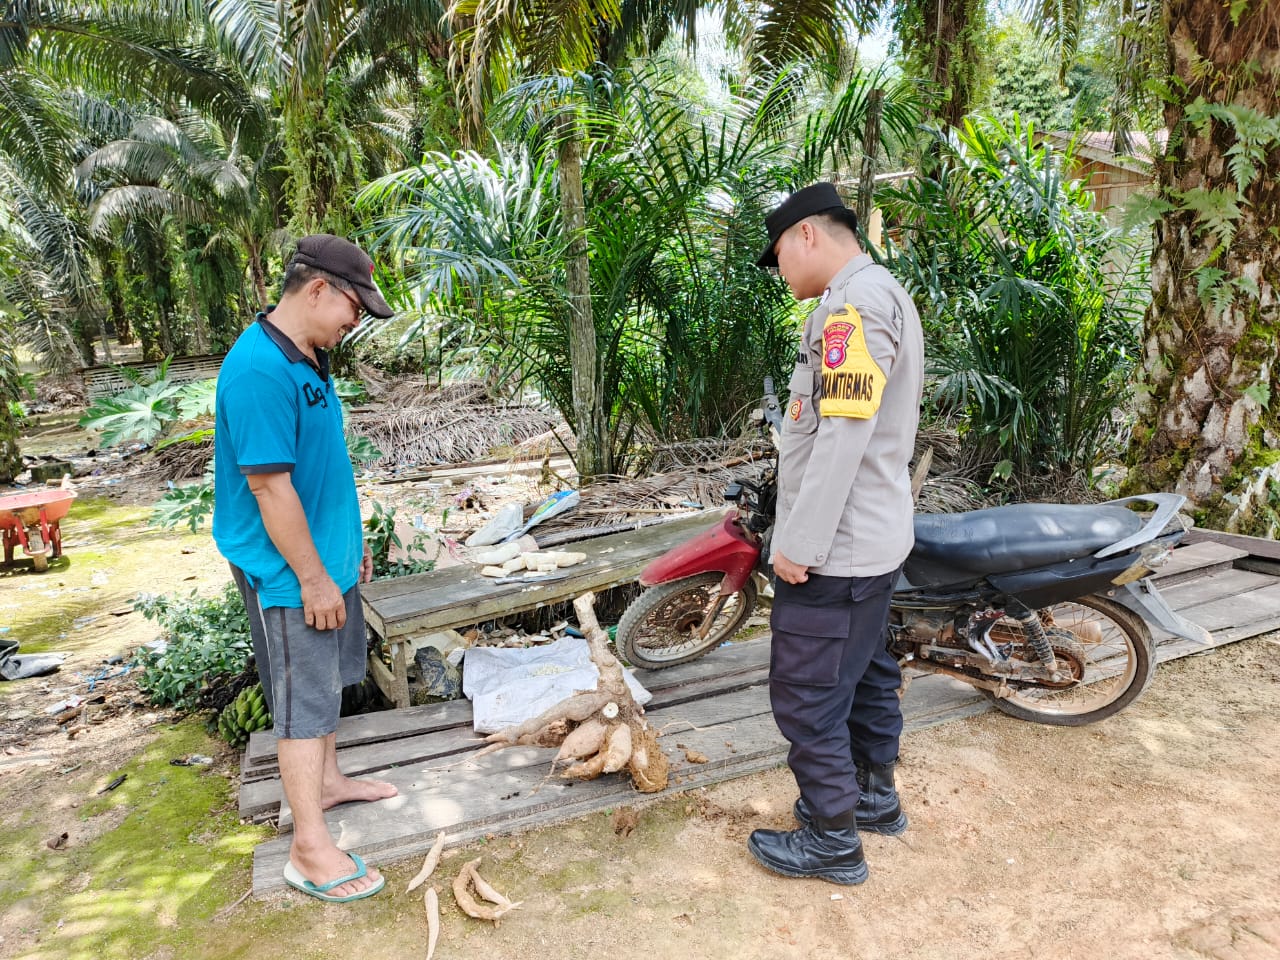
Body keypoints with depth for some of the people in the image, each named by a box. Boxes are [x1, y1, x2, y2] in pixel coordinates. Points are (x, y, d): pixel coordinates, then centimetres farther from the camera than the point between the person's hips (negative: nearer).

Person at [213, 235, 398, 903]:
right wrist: (313, 578, -20)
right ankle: (310, 849, 13)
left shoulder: (309, 358, 7)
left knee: (328, 679, 22)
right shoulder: (259, 370, -25)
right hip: (288, 571, -9)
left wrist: (350, 543, 19)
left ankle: (326, 780, 42)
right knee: (306, 698, 0)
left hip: (326, 555, 9)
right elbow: (270, 486, -25)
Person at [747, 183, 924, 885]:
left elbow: (844, 434, -25)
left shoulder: (855, 299, -17)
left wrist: (800, 543, -22)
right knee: (866, 673, 22)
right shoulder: (885, 296, 16)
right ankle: (875, 796, 39)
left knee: (807, 695, 1)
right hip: (875, 537, 11)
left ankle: (832, 840, 16)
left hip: (833, 546, -11)